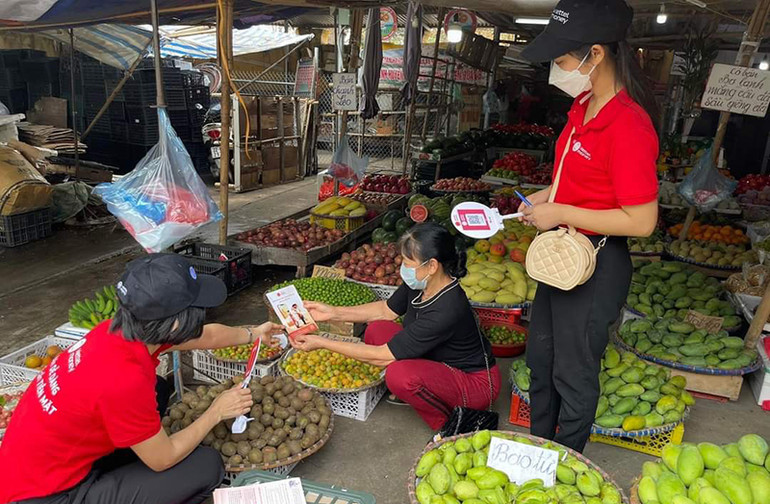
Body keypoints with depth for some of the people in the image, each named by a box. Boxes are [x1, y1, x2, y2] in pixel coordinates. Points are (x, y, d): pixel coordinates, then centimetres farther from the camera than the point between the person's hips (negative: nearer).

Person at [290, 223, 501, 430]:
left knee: (399, 374, -34)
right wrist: (333, 313, 0)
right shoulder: (419, 284, -12)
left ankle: (449, 423, -5)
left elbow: (384, 357, -30)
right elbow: (386, 310, 8)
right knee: (377, 330, -7)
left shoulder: (446, 311, -35)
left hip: (475, 383, -8)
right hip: (438, 363, 8)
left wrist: (322, 343, -23)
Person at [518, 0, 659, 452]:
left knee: (574, 373, 10)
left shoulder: (629, 126, -24)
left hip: (597, 266, -9)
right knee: (541, 357, 23)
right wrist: (548, 195, 2)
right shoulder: (584, 106, 3)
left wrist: (562, 214, -22)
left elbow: (642, 221, -24)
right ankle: (539, 445, 46)